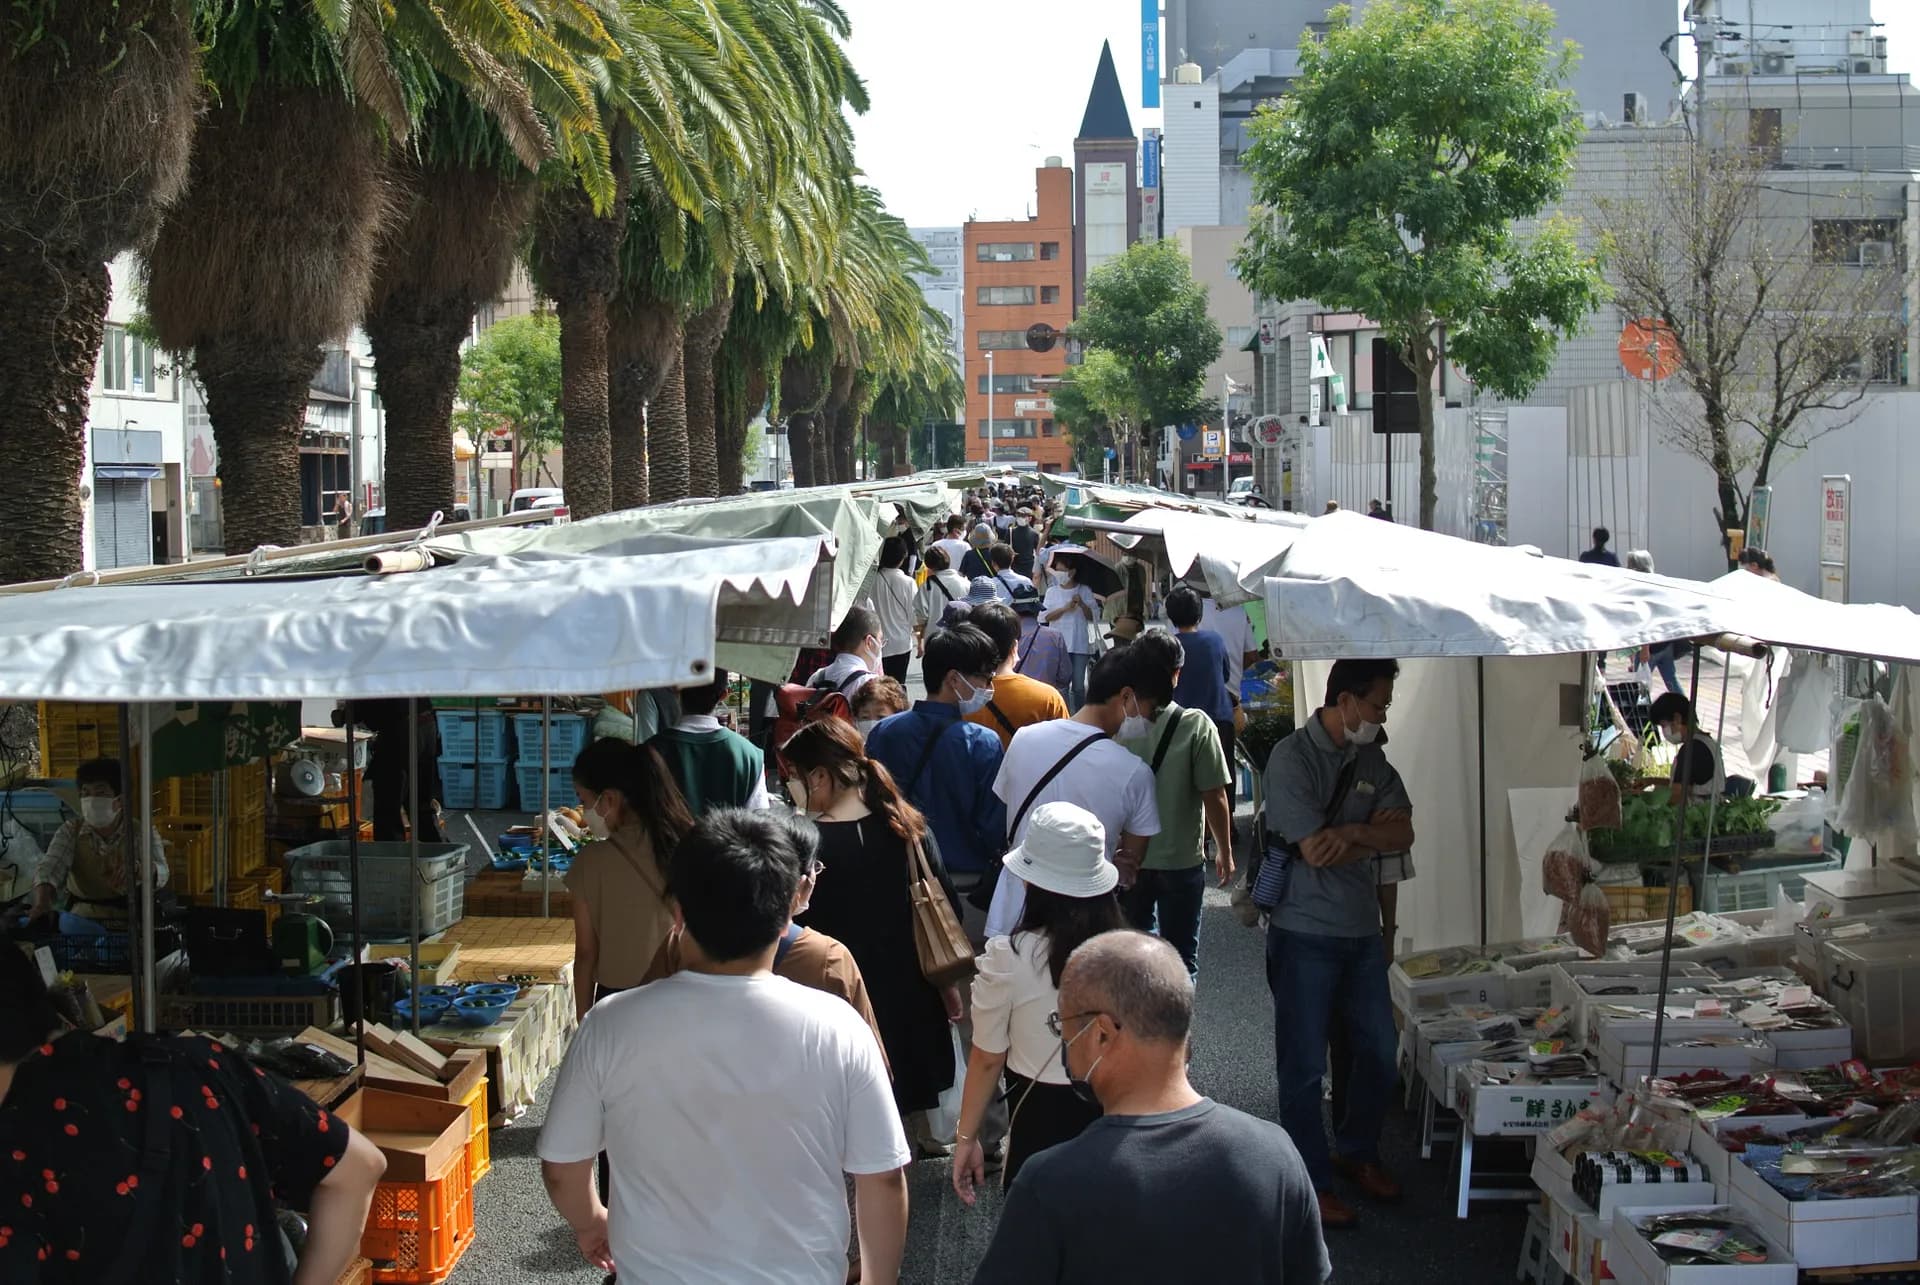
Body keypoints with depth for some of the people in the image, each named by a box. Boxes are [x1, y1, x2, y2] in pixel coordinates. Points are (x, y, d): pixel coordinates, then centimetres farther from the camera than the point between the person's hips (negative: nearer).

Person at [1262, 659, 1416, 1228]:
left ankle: (1358, 1153, 35)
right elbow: (1315, 850, -21)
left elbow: (1403, 835, -1)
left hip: (1363, 930, 7)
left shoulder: (1372, 760, 7)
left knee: (1379, 1051, 15)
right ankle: (1312, 1182, 13)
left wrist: (1351, 831, -17)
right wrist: (1377, 830, -8)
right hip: (1306, 933, -7)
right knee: (1304, 1064, 2)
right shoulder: (1292, 758, -15)